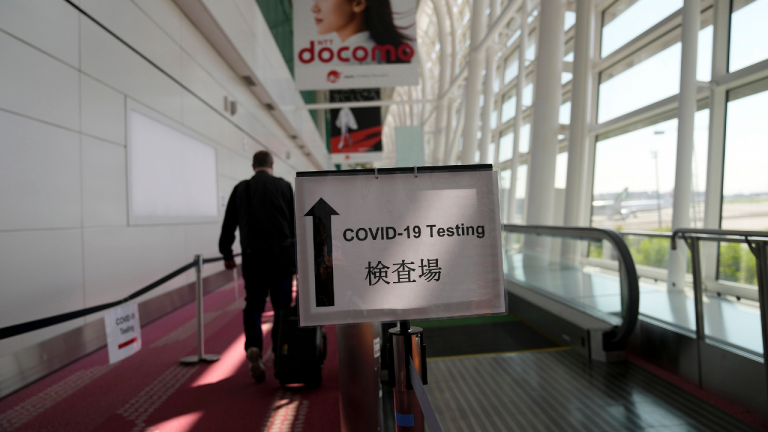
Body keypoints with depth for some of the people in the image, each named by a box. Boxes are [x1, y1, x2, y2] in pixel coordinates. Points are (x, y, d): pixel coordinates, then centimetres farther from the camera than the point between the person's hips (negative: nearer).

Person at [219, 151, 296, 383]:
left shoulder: (241, 188, 8)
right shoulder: (284, 186, 4)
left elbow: (228, 224, 11)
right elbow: (295, 223, 2)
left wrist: (227, 254, 22)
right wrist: (298, 255, 10)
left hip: (253, 257, 1)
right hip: (282, 256, -1)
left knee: (253, 305, 12)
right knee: (282, 307, 9)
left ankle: (253, 348, -10)